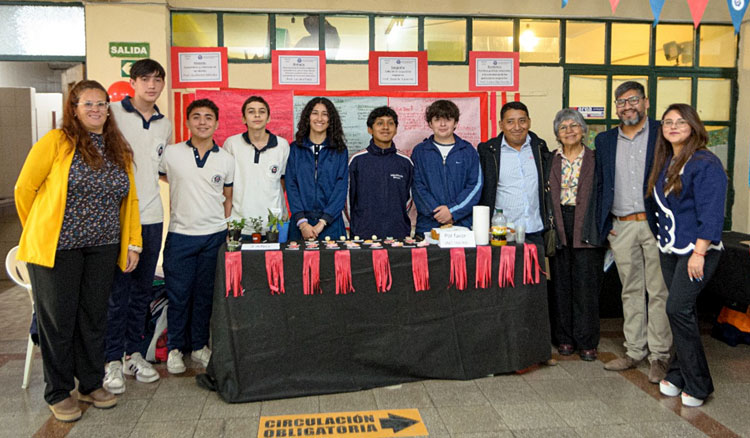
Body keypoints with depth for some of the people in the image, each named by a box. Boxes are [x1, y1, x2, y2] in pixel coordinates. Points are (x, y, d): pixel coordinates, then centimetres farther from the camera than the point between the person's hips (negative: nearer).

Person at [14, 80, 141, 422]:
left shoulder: (119, 149, 9)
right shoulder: (57, 142, -7)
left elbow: (129, 199, 11)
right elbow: (24, 188, -2)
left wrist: (133, 243, 6)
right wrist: (39, 231, 8)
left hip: (103, 248, 4)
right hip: (58, 246, -4)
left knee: (95, 316, 11)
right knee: (59, 319, 6)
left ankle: (91, 384, 28)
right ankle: (58, 393, 22)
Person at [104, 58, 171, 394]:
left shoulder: (165, 125, 14)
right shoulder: (112, 113, -3)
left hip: (151, 216, 5)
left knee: (142, 290, 12)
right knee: (116, 291, -1)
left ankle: (134, 353, 25)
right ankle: (112, 360, 13)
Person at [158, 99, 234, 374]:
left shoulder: (226, 159, 6)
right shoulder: (171, 154, 0)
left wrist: (226, 229, 7)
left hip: (215, 236, 2)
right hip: (180, 235, -1)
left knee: (206, 294, 9)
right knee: (178, 294, 3)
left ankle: (199, 346, 23)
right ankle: (175, 348, 19)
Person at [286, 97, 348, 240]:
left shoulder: (340, 150, 5)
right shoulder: (295, 149, 7)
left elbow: (341, 187, -2)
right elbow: (291, 186, 0)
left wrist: (322, 222, -12)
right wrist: (302, 222, -12)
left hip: (331, 223, 0)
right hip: (300, 223, 0)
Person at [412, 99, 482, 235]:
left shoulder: (468, 151, 8)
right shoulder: (419, 151, 7)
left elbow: (475, 185, 0)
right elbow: (418, 187, -1)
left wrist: (453, 211, -12)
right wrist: (436, 212, -12)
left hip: (462, 223, 0)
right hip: (427, 225, 0)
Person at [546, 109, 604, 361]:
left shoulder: (595, 159, 5)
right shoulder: (551, 161, 10)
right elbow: (546, 195, 10)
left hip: (586, 226, -2)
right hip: (559, 225, 2)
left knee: (586, 283, -2)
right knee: (561, 282, 5)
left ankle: (586, 342, 8)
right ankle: (564, 338, 16)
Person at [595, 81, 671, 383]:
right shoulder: (604, 140, 12)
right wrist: (605, 224, 7)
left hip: (656, 224, -3)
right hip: (621, 228, 4)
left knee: (658, 292, 1)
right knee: (631, 291, 11)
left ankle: (659, 355, 11)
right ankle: (635, 351, 21)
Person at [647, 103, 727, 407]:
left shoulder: (706, 163, -12)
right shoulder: (665, 162, 12)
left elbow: (711, 212, -16)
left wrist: (699, 252, -20)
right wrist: (663, 240, 12)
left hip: (697, 249, -7)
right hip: (669, 248, 7)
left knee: (678, 309, -12)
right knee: (682, 312, 12)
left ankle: (697, 385, 1)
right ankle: (678, 375, 21)